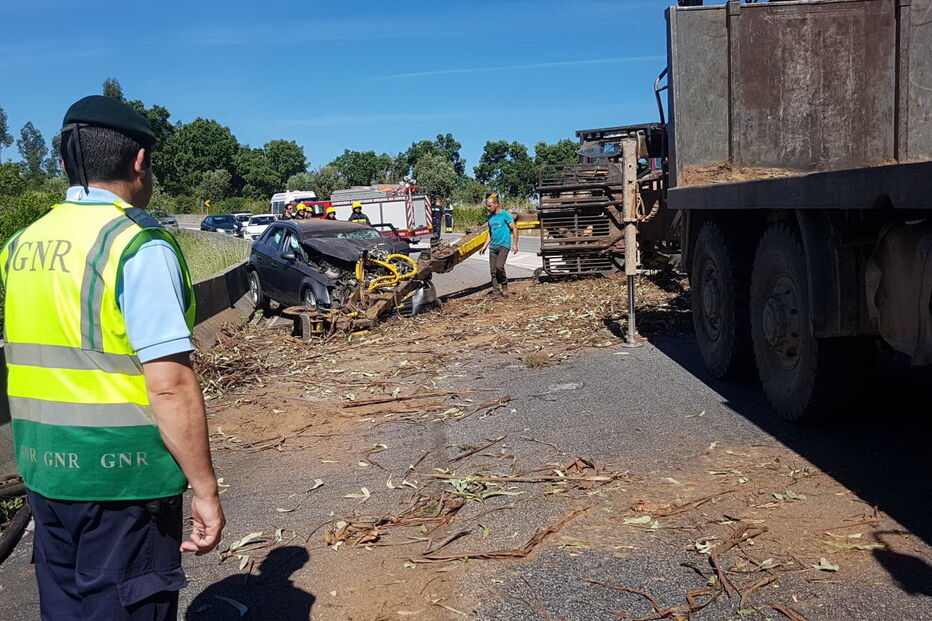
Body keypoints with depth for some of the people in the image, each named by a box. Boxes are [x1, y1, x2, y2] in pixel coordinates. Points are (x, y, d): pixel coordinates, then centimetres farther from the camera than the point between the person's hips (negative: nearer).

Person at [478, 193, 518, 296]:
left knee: (499, 266, -22)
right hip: (493, 246, 7)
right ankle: (496, 292, 8)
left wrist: (515, 244, -10)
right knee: (493, 270, 2)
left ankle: (504, 284, 2)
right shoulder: (490, 217, 14)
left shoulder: (505, 214, -6)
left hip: (503, 245, -6)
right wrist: (485, 246, 17)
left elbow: (514, 229, -4)